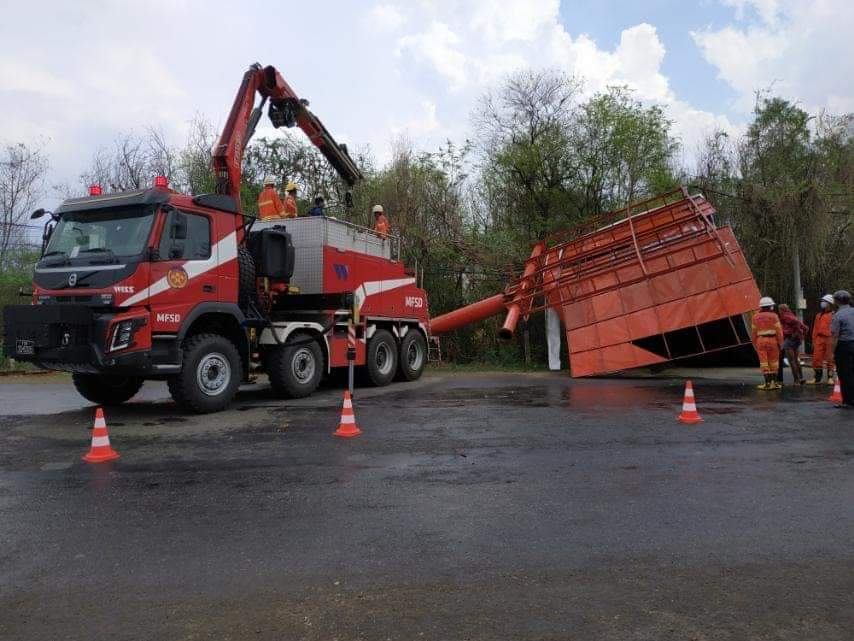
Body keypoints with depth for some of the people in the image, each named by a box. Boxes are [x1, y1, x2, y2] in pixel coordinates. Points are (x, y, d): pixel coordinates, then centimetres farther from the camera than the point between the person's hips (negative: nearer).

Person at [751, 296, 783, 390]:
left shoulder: (756, 317, 6)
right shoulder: (774, 316, -3)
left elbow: (753, 333, 8)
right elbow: (779, 331, -6)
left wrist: (755, 345, 15)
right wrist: (780, 343, 0)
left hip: (760, 341, 2)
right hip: (772, 340, -1)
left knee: (764, 362, 1)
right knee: (773, 362, 8)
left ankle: (767, 383, -3)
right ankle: (773, 382, 10)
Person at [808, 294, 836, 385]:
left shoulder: (833, 315, -2)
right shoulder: (818, 315, 16)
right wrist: (814, 341, 12)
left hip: (829, 339, -5)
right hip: (819, 339, 5)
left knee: (830, 359, 3)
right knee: (817, 358, 3)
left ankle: (830, 378, 13)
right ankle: (817, 378, 11)